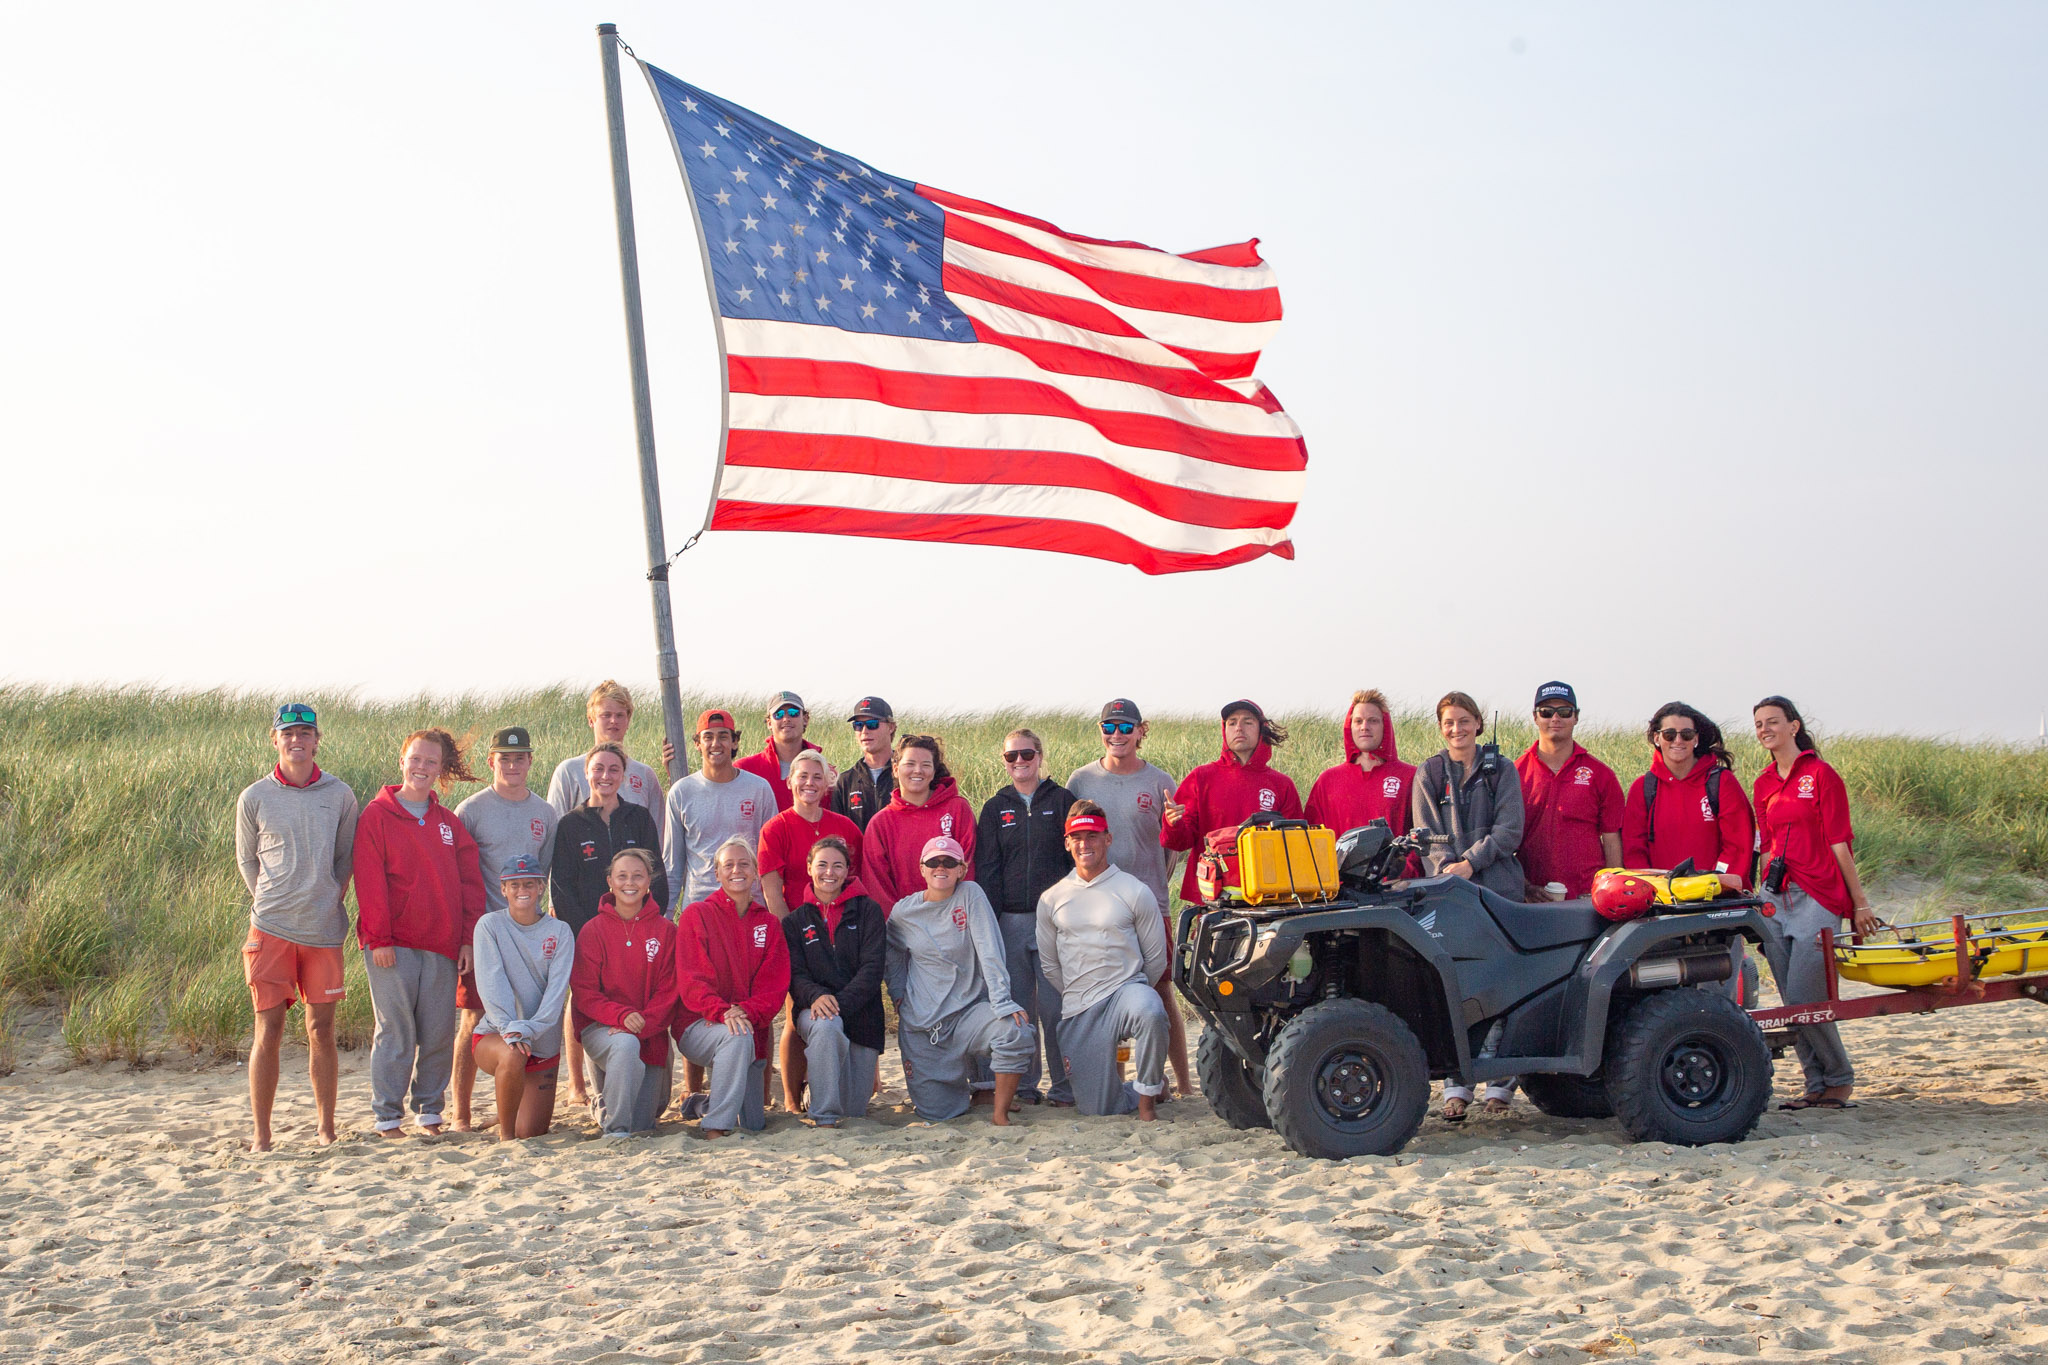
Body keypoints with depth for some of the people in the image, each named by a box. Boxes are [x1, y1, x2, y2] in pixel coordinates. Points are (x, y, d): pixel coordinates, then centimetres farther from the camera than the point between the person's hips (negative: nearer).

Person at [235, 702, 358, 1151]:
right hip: (270, 928, -1)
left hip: (324, 929, 1)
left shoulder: (339, 795, 6)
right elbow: (246, 860, 13)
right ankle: (261, 1136, 3)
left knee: (321, 1031, 5)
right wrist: (271, 902, 4)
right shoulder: (254, 798, 3)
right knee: (268, 1032, -3)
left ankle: (327, 1130, 14)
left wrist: (331, 902, 3)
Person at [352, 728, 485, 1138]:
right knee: (396, 1031, -5)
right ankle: (387, 1114, 4)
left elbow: (470, 882, 12)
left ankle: (429, 1109, 15)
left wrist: (468, 938, 3)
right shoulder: (377, 815, 2)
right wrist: (378, 938, -12)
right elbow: (369, 880, -5)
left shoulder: (448, 822, 15)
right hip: (392, 946, -4)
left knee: (440, 1032, 3)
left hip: (441, 946, 4)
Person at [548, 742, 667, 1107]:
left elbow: (656, 875, 7)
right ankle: (577, 1085, 9)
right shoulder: (570, 825, 6)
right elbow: (560, 886, 1)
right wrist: (585, 931, -10)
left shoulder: (639, 819, 10)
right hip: (583, 933, -1)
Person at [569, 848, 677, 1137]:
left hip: (650, 1033, 2)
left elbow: (668, 991, -1)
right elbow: (584, 992, -5)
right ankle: (614, 1129, -24)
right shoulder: (593, 931, 0)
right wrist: (621, 1014, -23)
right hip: (600, 1029, -2)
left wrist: (643, 1021, -19)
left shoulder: (665, 931, 3)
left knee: (643, 1123, 0)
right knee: (625, 1044, -38)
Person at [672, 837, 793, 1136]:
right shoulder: (697, 915, -1)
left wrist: (746, 1010, -22)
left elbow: (776, 984, -1)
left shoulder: (768, 924, 10)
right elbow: (691, 978, -12)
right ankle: (715, 1128, -29)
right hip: (699, 1024, -4)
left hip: (753, 1025, 5)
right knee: (737, 1037, -39)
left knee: (753, 1126, 5)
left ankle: (706, 1104, 36)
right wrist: (722, 1011, -30)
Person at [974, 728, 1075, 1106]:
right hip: (1011, 921, 2)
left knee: (1055, 1005, -4)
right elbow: (986, 869, 9)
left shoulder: (1061, 800, 6)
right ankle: (1023, 1085, 12)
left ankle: (1065, 1085, 4)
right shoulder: (995, 809, 12)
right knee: (1018, 1007, 3)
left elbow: (1078, 857, 4)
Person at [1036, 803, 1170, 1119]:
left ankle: (1148, 1096, -16)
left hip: (1127, 988, -3)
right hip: (1078, 1011, 3)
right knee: (1096, 1109, -4)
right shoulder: (1051, 899, 9)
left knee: (1150, 1013, -41)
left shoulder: (1134, 892, 0)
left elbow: (1156, 959, 6)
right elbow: (1049, 964, 18)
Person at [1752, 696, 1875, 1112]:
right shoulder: (1763, 785, 14)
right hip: (1777, 897, 6)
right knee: (1791, 999, 4)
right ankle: (1816, 1085, 12)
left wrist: (1860, 902, -5)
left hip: (1819, 897, -6)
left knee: (1804, 996, -11)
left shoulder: (1821, 774, -4)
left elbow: (1840, 843, -6)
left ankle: (1840, 1079, 6)